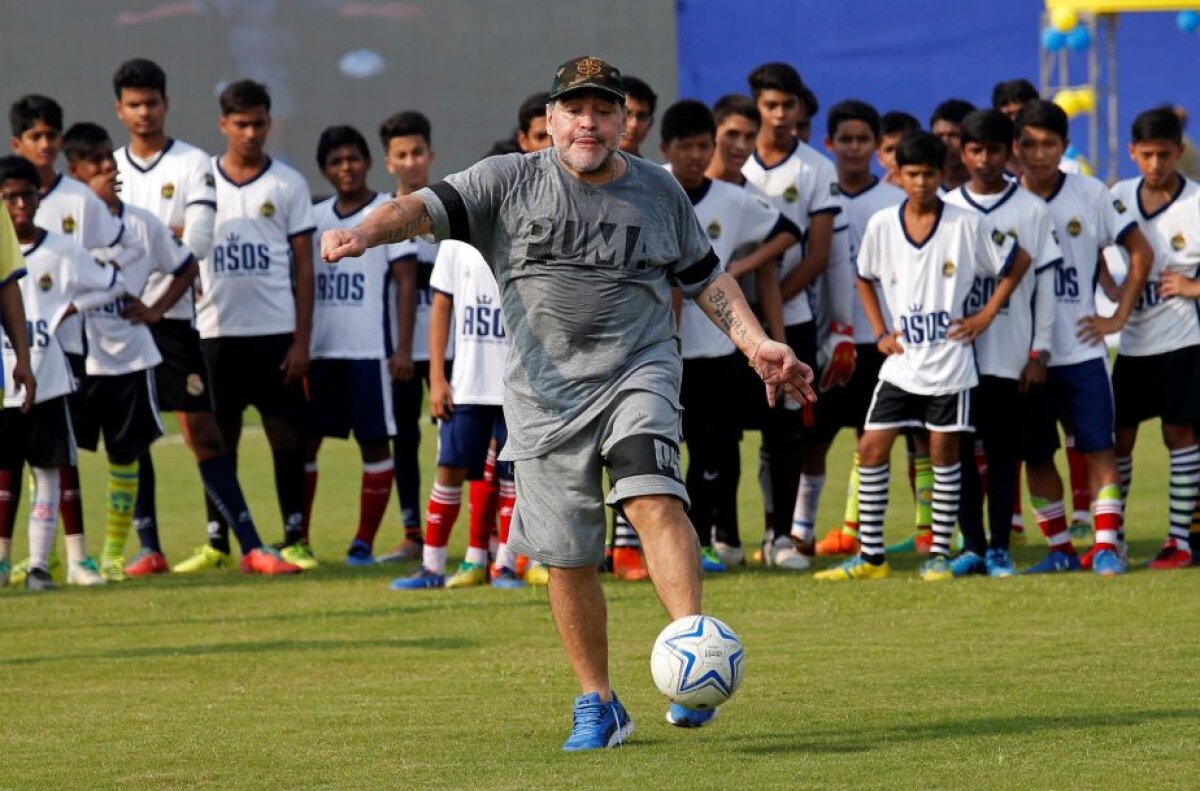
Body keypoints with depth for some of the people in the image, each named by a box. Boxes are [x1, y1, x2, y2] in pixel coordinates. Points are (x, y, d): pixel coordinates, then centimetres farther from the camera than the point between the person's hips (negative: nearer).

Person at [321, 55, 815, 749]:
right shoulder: (510, 182, 3)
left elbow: (706, 276, 20)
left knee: (654, 499, -27)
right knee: (568, 557, 3)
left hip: (638, 372, 0)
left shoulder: (658, 191, 10)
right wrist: (366, 233, -28)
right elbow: (429, 208, -8)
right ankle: (598, 705, 18)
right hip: (545, 393, 1)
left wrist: (757, 345, 10)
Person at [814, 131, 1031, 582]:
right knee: (871, 448, -2)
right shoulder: (882, 226, 2)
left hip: (950, 362, -3)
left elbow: (1018, 262, 4)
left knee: (944, 452, 1)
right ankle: (870, 555, 4)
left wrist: (986, 315, -1)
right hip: (901, 362, 3)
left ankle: (940, 554, 9)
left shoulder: (967, 226, -6)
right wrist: (879, 333, 9)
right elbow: (865, 279, 19)